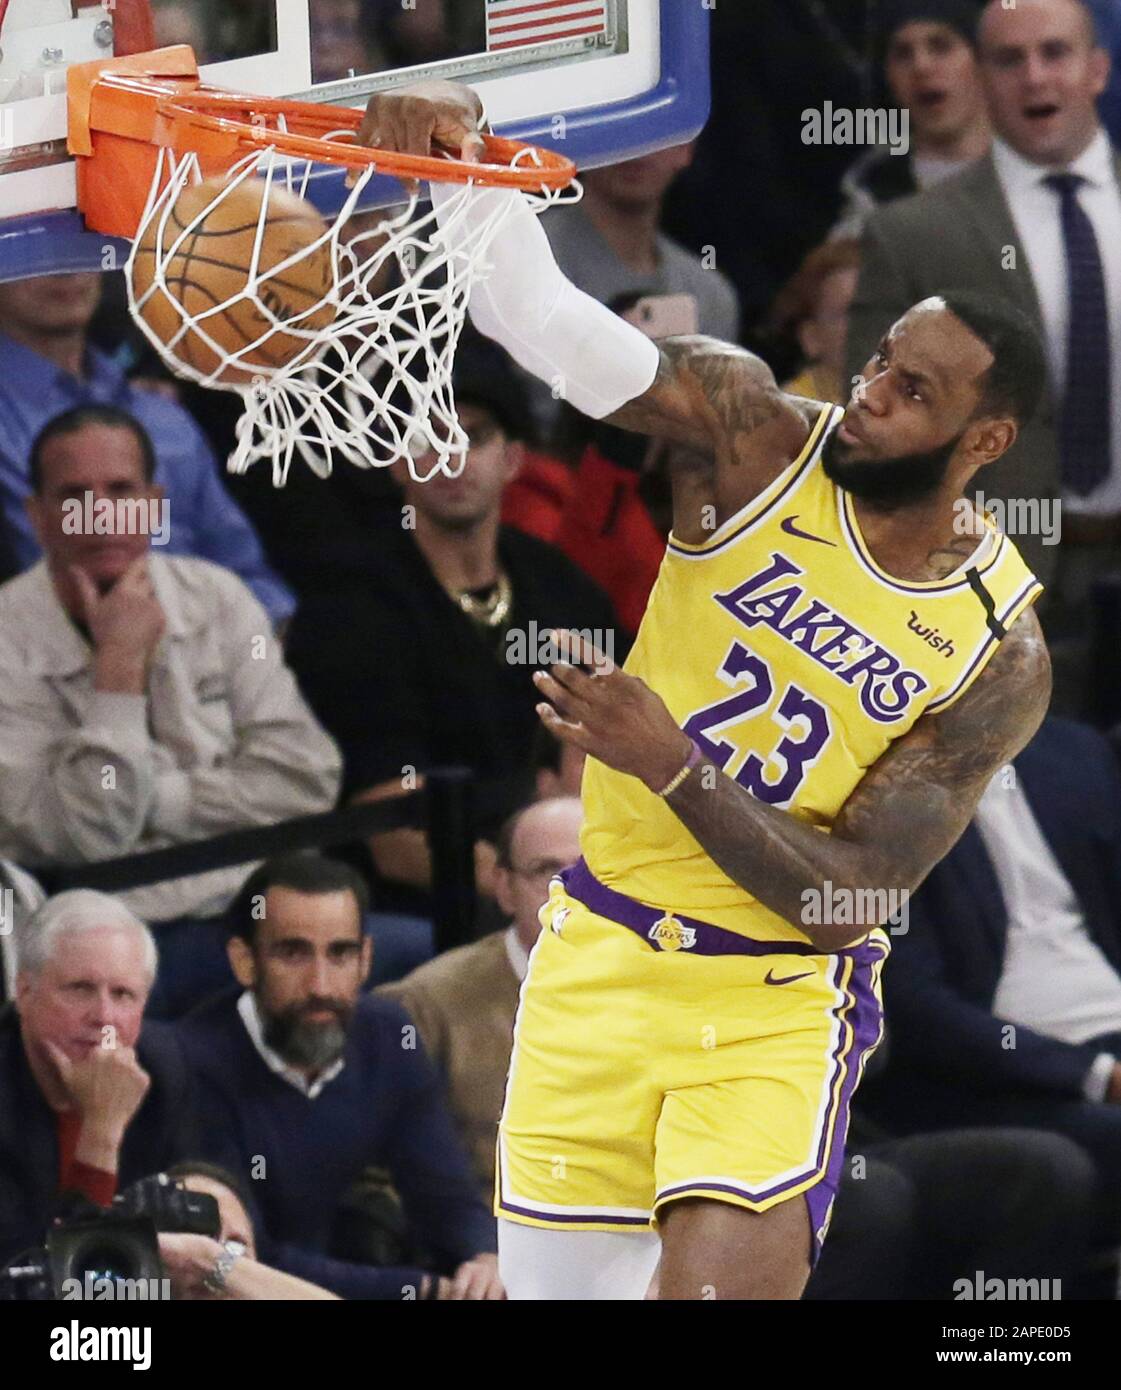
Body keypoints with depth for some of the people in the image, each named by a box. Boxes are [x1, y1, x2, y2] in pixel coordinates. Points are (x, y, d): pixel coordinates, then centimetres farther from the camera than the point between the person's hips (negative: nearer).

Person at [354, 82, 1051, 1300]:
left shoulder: (1001, 655, -11)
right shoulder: (756, 434, -9)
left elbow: (851, 901, -14)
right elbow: (546, 321, -24)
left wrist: (672, 765, -26)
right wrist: (455, 157, -43)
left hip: (776, 997, -2)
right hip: (598, 951, 2)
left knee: (722, 1281, -23)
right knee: (553, 1283, 4)